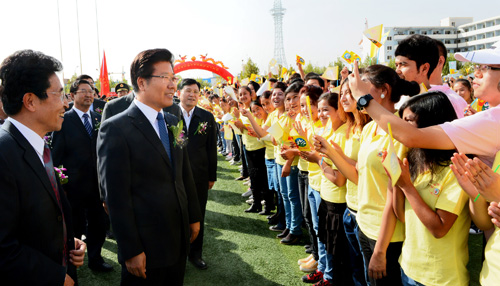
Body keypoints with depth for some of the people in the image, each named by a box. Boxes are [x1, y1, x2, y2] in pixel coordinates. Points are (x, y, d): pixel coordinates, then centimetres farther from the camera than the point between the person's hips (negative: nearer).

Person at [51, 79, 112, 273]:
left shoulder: (99, 119, 6)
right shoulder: (64, 120, -7)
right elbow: (57, 155, -6)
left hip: (97, 183, 4)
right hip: (74, 185, -3)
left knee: (98, 225, 14)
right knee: (74, 227, 12)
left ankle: (95, 259, 33)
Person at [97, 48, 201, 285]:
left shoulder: (172, 122, 8)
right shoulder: (115, 129, -16)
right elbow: (116, 197, -17)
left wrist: (194, 217, 14)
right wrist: (131, 251, -16)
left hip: (180, 239, 7)